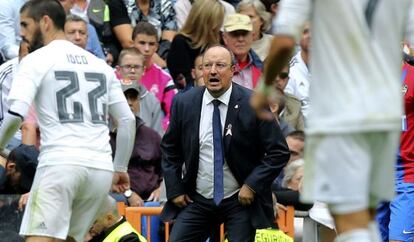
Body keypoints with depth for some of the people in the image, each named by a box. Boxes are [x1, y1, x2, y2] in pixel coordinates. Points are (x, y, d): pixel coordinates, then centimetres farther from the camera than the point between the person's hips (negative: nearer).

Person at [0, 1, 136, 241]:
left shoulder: (37, 60, 2)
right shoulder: (100, 65, 19)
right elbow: (128, 120, 17)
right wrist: (121, 169, 23)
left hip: (60, 164, -6)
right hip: (101, 167, 6)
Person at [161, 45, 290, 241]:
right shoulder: (184, 103, 0)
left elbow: (278, 152, -7)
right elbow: (169, 149, 12)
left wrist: (252, 185, -14)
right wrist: (175, 190, 4)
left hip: (241, 201, -2)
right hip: (197, 201, 3)